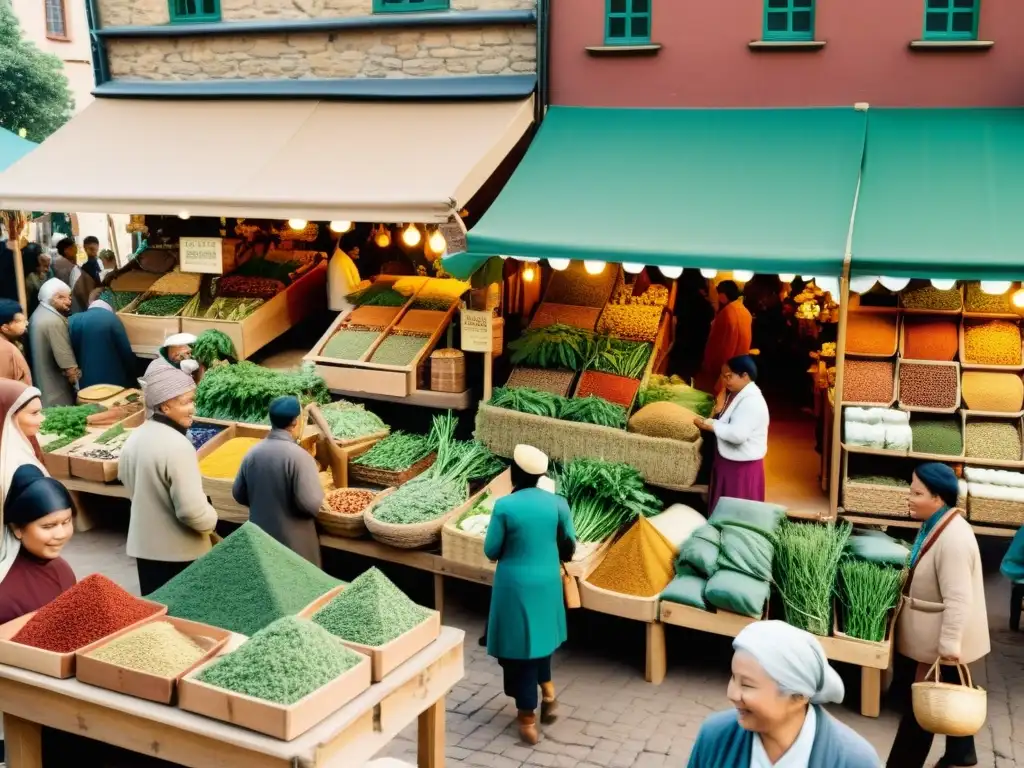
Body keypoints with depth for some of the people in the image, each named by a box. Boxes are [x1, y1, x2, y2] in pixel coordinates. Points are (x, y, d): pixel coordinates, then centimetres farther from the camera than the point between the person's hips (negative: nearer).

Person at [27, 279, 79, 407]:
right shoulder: (54, 321, -21)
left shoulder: (38, 314, 11)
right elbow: (66, 361, -22)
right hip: (56, 386, -10)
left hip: (42, 382, 10)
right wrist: (76, 378, -10)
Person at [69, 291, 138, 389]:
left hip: (87, 381, 3)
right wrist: (133, 376, 9)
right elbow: (126, 352, -4)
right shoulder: (112, 319, -6)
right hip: (113, 380, -3)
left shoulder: (73, 321, 6)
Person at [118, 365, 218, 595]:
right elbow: (192, 510, -28)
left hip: (143, 544, 8)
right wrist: (211, 519, -8)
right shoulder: (177, 446, -26)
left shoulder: (135, 437, 0)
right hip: (179, 552, -8)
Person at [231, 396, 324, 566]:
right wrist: (315, 481, -5)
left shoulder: (252, 453, -2)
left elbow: (239, 495, 7)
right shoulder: (298, 456, -21)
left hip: (260, 536, 6)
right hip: (294, 542, -6)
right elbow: (311, 504, -24)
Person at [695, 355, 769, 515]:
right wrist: (711, 422, 0)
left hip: (742, 467, -10)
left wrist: (711, 426, -21)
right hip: (728, 462, 10)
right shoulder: (737, 394, 8)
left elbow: (738, 434, -32)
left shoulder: (751, 401, -23)